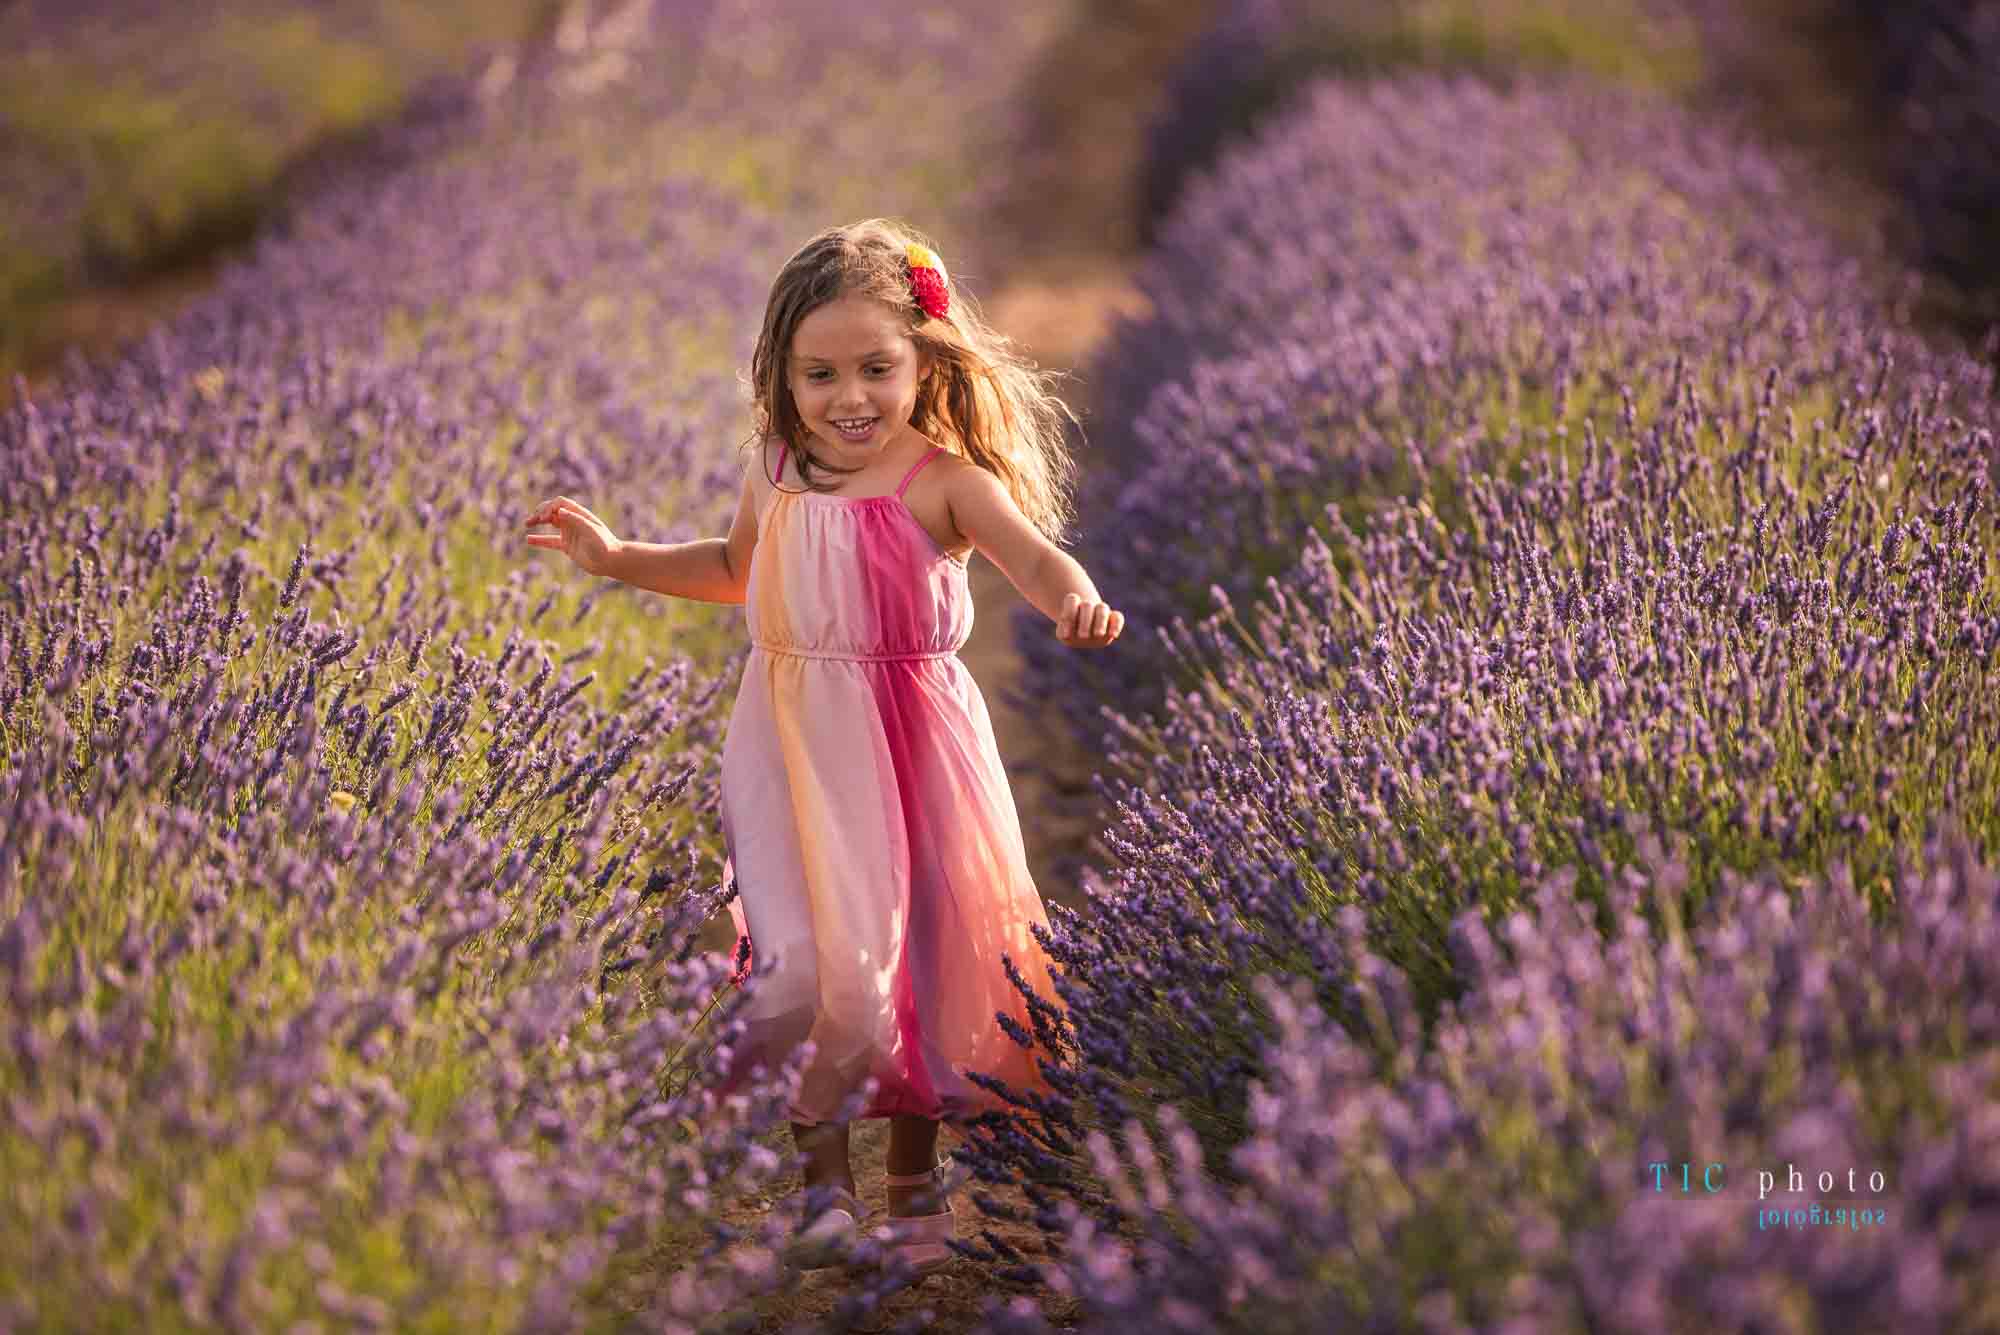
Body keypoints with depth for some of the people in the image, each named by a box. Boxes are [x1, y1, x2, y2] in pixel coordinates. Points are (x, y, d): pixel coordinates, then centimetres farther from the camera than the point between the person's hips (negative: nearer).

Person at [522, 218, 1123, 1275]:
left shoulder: (944, 478, -12)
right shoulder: (776, 472, 3)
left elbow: (1035, 556, -29)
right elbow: (736, 569, 24)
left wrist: (1076, 601, -52)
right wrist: (616, 557, 18)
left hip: (913, 749, -2)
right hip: (795, 748, 3)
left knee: (922, 955, 8)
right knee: (804, 963, -7)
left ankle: (914, 1172, 28)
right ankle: (822, 1167, 14)